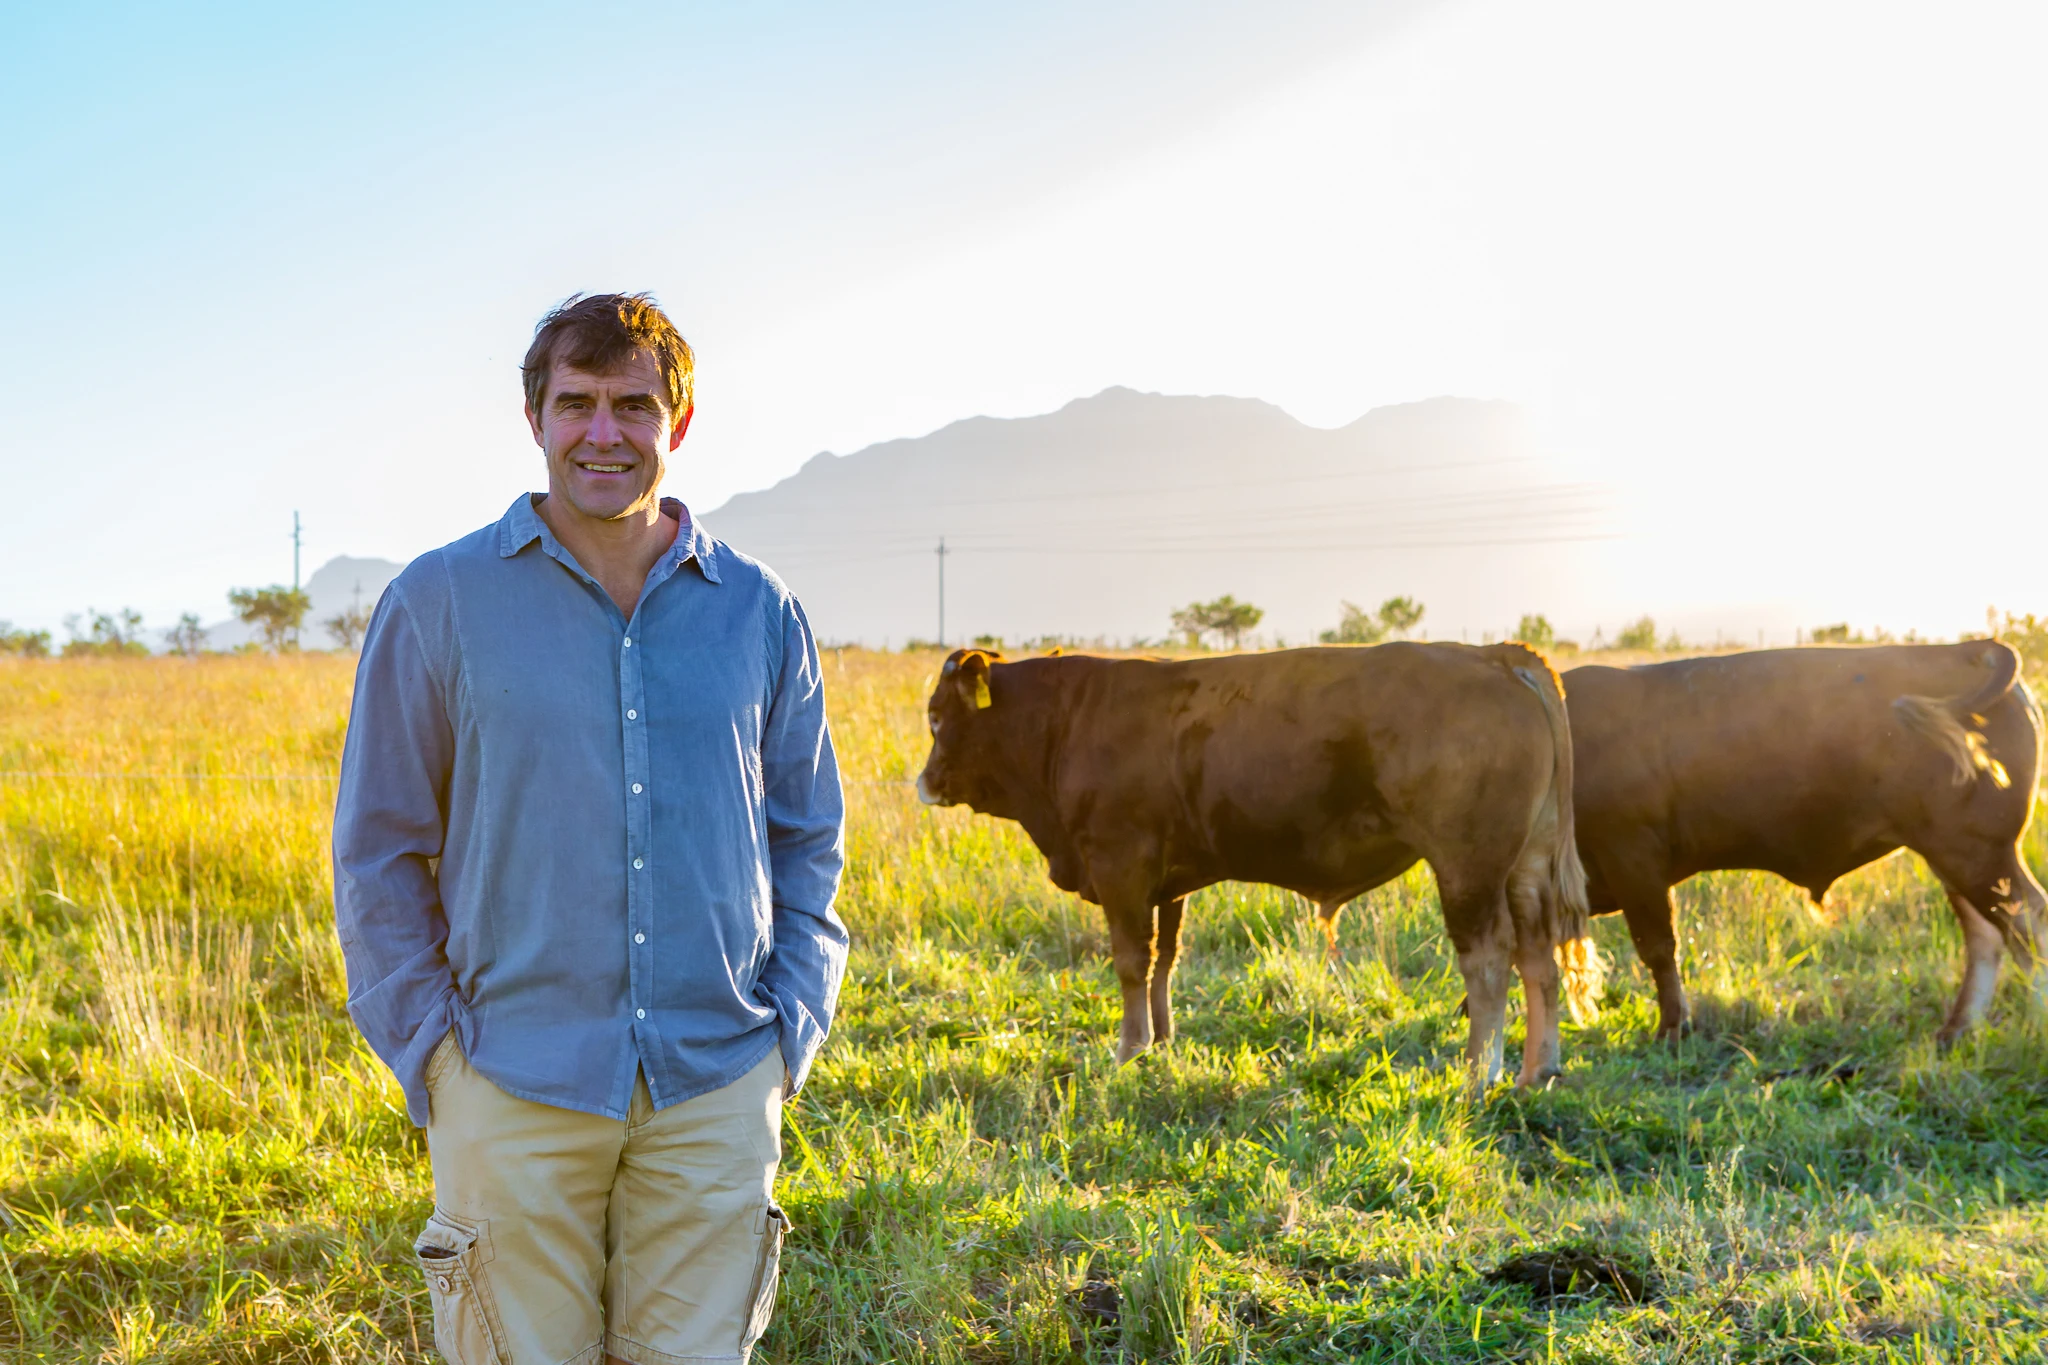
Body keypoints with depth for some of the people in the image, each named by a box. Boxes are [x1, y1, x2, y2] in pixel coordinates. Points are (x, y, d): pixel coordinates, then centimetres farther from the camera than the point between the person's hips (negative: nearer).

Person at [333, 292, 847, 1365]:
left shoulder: (757, 612, 7)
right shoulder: (439, 603, 0)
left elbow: (808, 842, 14)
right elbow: (377, 850, 4)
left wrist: (792, 1034, 4)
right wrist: (430, 1051, -4)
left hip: (716, 1092, 2)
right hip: (515, 1086, -2)